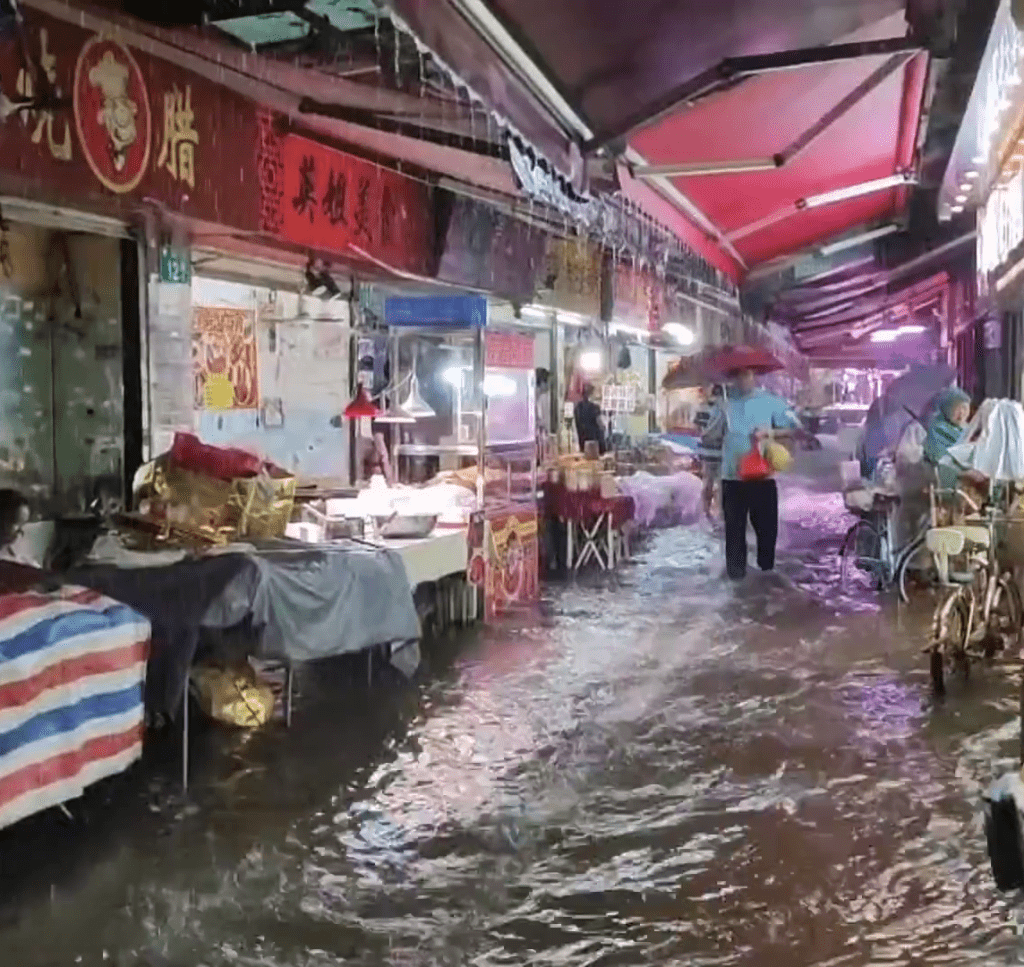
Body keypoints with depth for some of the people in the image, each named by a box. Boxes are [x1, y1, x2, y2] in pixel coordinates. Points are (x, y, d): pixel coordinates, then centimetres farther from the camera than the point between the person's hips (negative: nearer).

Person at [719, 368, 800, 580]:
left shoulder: (771, 402, 2)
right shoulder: (725, 404, 6)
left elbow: (794, 428, -1)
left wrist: (772, 432, -14)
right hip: (733, 477, 1)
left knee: (767, 526, 7)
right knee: (734, 528, 5)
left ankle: (767, 570, 23)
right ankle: (736, 573, 14)